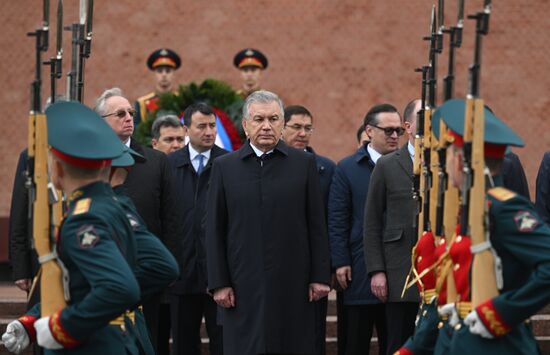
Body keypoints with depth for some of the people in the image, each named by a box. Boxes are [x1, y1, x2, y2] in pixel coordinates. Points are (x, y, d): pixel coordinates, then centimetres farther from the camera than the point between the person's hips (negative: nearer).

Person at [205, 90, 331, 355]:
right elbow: (215, 231, 5)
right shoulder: (224, 167, 7)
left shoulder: (304, 164, 7)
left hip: (293, 283, 0)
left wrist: (320, 276, 0)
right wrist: (219, 283, -1)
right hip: (243, 286, 0)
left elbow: (316, 225, 5)